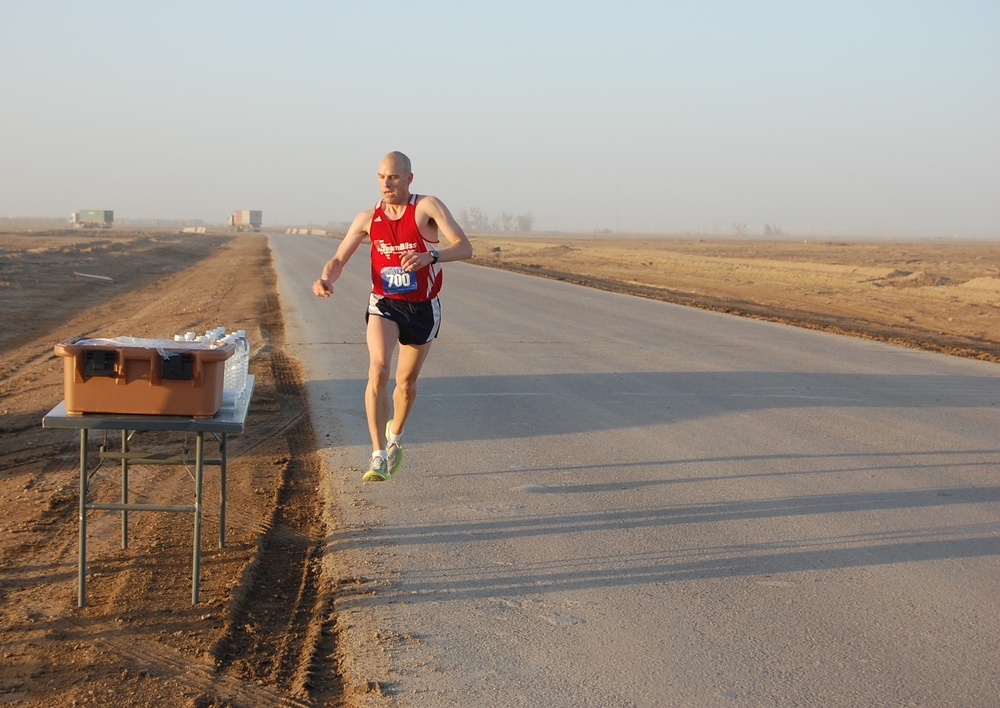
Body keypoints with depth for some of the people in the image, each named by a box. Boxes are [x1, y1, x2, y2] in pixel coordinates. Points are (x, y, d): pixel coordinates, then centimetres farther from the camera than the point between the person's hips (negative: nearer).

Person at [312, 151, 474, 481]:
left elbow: (464, 247, -23)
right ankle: (378, 456, -22)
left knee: (406, 382, 13)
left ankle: (395, 438, 44)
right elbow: (338, 259, 1)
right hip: (384, 305, 1)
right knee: (378, 370, -23)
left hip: (422, 308, -1)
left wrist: (431, 256, -43)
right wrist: (325, 278, -22)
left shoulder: (427, 207, -14)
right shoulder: (368, 218, -3)